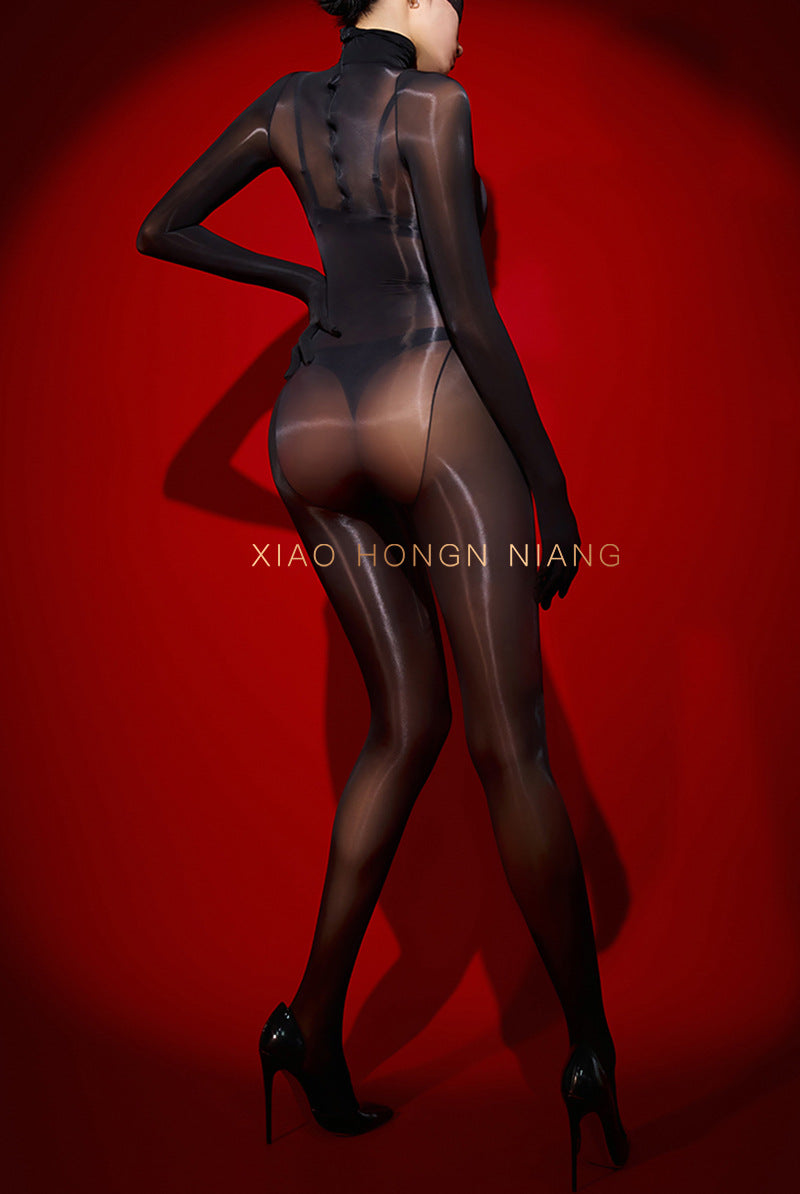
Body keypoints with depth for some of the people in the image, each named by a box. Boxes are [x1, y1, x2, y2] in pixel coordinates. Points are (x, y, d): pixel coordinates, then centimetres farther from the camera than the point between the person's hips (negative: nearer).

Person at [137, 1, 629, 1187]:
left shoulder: (286, 101, 19)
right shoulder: (433, 102, 0)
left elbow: (158, 229, 24)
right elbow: (471, 312, -10)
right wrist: (551, 479, -6)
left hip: (312, 433, 6)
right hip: (434, 416, -6)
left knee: (409, 725, 12)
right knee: (511, 744, -3)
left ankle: (317, 1014, 8)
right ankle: (593, 1054, 9)